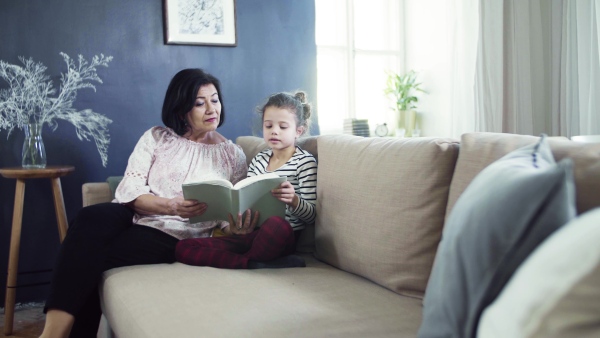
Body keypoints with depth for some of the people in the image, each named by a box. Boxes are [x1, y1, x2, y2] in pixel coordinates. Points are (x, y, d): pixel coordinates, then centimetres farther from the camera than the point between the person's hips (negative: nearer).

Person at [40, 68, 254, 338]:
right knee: (90, 219, -33)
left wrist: (237, 228, -19)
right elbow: (129, 189, -1)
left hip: (177, 235, -2)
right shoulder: (156, 137, 12)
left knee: (93, 256, -27)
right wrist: (171, 205, -19)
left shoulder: (233, 154, 10)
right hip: (134, 215, 2)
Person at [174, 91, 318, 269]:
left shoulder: (305, 161, 1)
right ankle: (256, 264, -24)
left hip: (280, 237, -6)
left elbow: (311, 214, -5)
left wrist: (294, 200, -27)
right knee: (183, 247, -12)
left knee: (277, 225, -44)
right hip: (250, 233, 7)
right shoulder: (259, 160, 17)